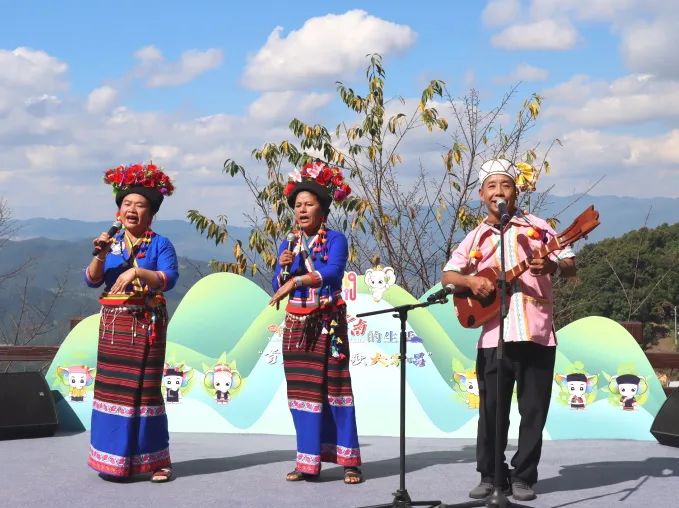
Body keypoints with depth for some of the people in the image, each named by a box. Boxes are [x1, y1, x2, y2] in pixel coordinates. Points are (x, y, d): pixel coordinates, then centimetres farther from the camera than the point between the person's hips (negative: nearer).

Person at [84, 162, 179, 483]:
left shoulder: (160, 244, 0)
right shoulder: (111, 243, 11)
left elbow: (169, 278, -14)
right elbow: (91, 280, 3)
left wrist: (137, 272, -26)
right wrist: (100, 256, -13)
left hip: (146, 324, -4)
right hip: (113, 324, 4)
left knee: (144, 389, -4)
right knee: (112, 388, 4)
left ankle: (155, 460, 4)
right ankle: (114, 459, 12)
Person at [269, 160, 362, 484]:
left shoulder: (335, 240, -4)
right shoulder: (288, 245, 10)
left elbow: (332, 272, -22)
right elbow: (278, 287, 7)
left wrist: (296, 280, -31)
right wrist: (284, 266, -12)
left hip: (328, 323, -5)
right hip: (296, 324, 5)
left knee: (335, 386, -6)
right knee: (301, 389, 4)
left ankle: (348, 461, -2)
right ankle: (309, 461, 10)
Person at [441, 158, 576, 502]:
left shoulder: (538, 227, 8)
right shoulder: (476, 238, 12)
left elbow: (571, 266, 7)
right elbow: (447, 275, 11)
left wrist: (553, 267, -16)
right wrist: (470, 281, -10)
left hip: (538, 333, -1)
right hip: (494, 336, 1)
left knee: (534, 410, 3)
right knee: (492, 411, 3)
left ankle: (523, 477, 13)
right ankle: (490, 476, 14)